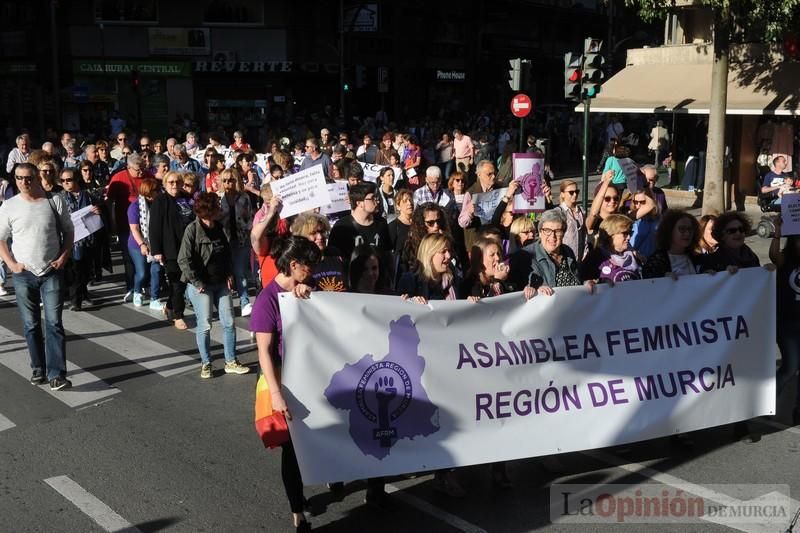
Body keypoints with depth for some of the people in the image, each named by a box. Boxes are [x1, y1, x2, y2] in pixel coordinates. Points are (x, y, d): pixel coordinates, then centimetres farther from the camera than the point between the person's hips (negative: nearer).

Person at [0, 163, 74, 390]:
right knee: (31, 325, 9)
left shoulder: (54, 201, -2)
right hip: (23, 274, 1)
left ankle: (56, 374, -6)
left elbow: (68, 231, 7)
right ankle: (38, 369, 21)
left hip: (52, 273, -1)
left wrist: (63, 257, -5)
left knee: (54, 324, -5)